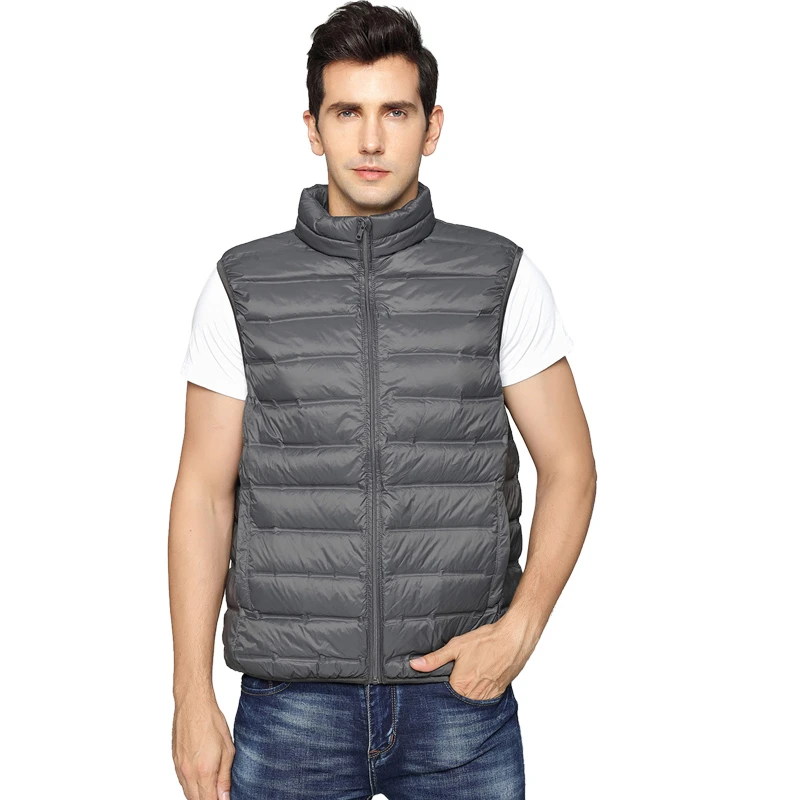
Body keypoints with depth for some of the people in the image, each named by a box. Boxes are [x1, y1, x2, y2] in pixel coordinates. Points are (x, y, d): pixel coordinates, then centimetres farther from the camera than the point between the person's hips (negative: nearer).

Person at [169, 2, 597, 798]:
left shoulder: (505, 279, 0)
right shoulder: (241, 289, 0)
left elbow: (568, 468, 4)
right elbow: (204, 493, 2)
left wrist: (520, 627, -9)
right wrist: (192, 695, -1)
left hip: (461, 697, 0)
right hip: (289, 701, 0)